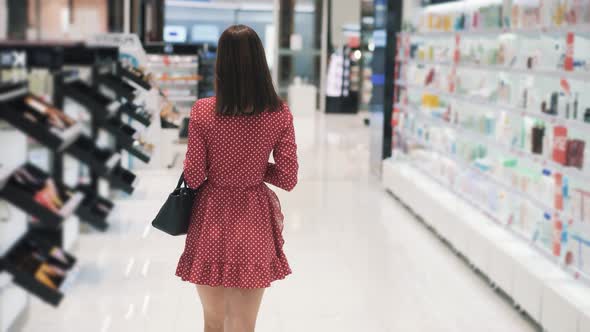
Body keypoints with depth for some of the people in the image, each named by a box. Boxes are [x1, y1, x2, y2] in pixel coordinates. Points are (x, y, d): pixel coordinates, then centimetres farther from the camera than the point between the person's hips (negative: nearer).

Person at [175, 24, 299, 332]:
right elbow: (288, 179, -6)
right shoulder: (279, 114, -9)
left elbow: (193, 177, -9)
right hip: (254, 224, 1)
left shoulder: (203, 111, -13)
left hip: (212, 220, -1)